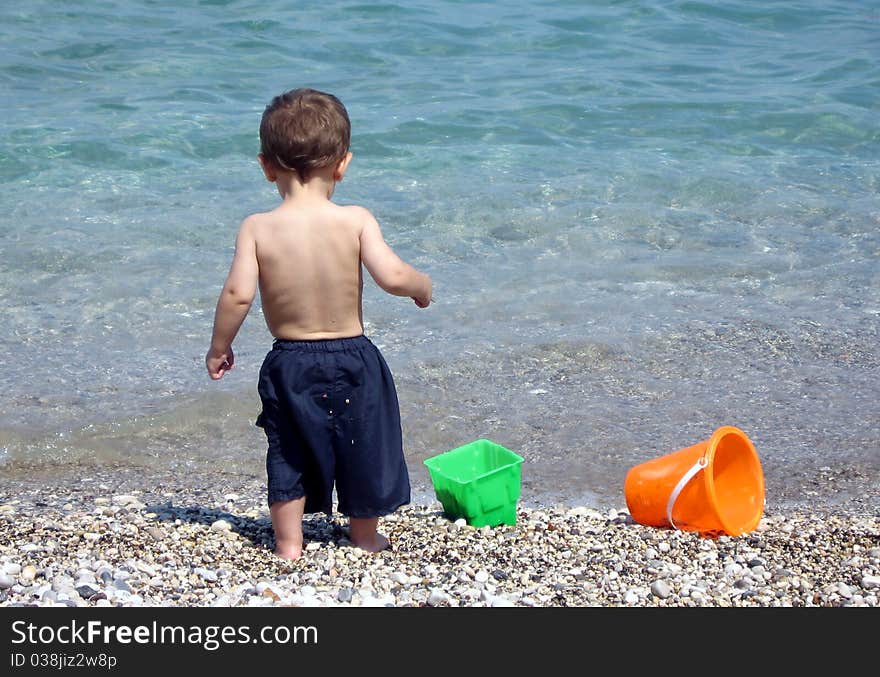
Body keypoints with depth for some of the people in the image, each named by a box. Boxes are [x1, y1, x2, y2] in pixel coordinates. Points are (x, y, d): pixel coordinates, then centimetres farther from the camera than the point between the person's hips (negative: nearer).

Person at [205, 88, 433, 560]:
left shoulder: (257, 228, -11)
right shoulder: (355, 220, -14)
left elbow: (237, 294, -17)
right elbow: (392, 276, -22)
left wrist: (219, 348, -3)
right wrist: (423, 284, 0)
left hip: (289, 364, 1)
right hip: (353, 360, 0)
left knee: (289, 453, 18)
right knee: (362, 446, 19)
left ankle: (288, 543, 27)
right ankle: (365, 537, 34)